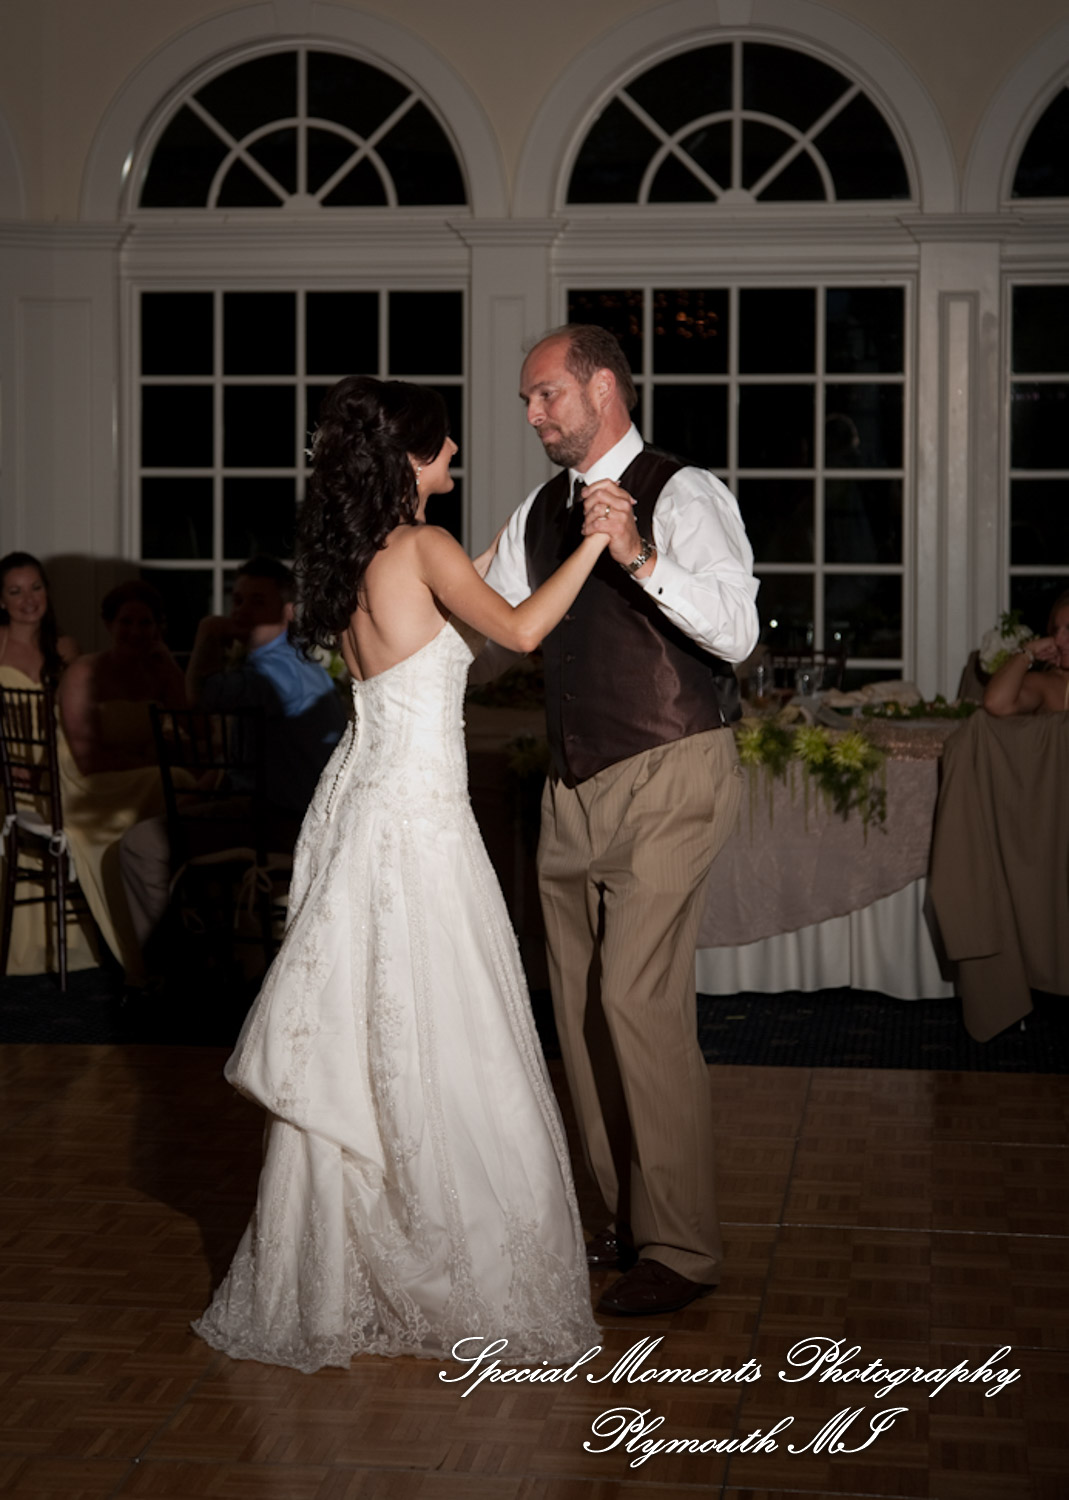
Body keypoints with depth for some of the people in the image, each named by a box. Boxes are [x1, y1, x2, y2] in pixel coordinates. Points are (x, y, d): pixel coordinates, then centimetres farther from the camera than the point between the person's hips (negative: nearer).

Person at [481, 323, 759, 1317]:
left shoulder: (683, 496, -10)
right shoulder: (541, 511, 12)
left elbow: (736, 631, -22)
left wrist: (639, 557, -32)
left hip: (667, 783, -8)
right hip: (574, 788, 8)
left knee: (637, 1000, -13)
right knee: (581, 1007, 10)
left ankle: (680, 1248, -2)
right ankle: (628, 1219, 24)